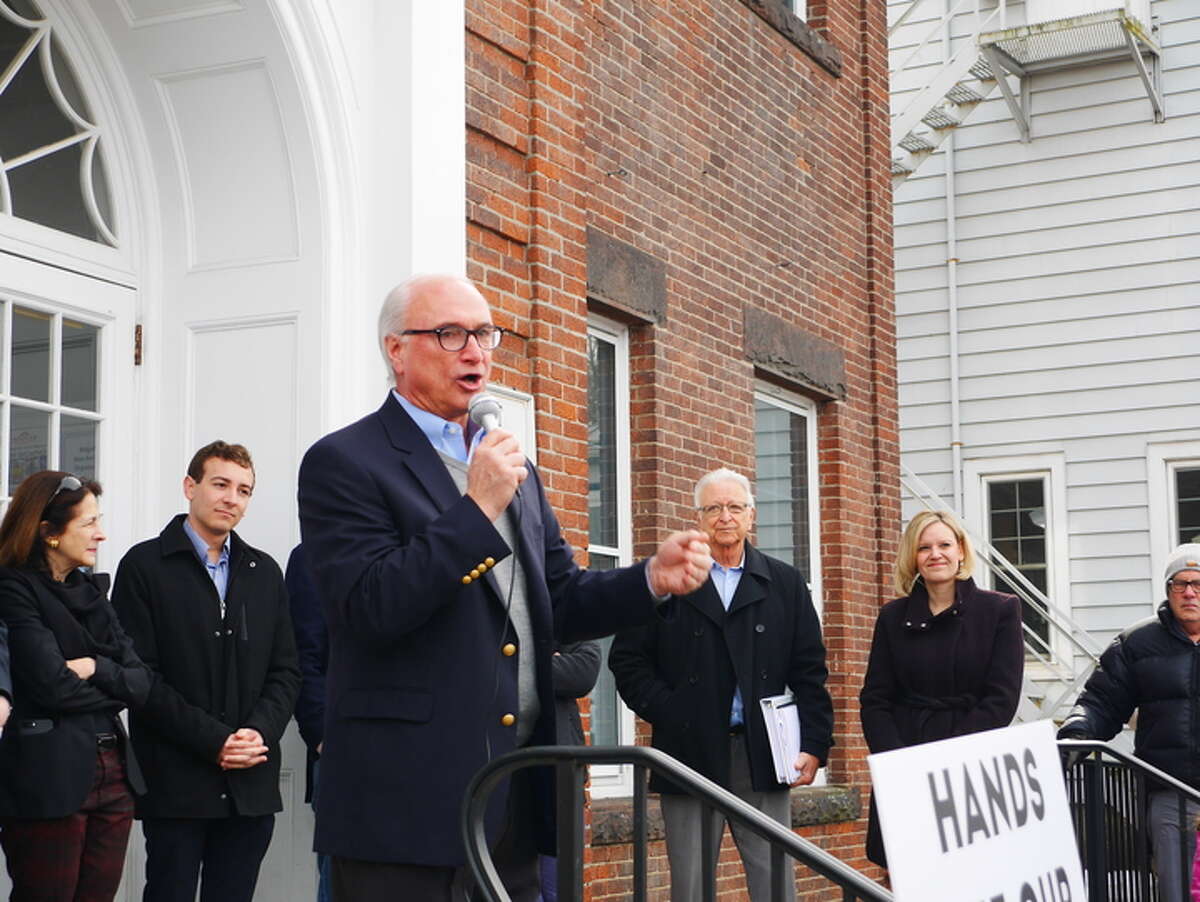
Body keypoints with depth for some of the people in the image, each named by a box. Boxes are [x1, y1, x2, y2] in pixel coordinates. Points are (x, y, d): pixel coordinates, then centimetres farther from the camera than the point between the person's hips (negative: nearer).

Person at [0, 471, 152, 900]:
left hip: (113, 779, 7)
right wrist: (114, 687, 0)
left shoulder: (90, 590, 16)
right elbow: (53, 687, -17)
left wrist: (96, 668, -11)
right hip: (49, 781, -7)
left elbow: (142, 684, 8)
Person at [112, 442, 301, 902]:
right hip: (175, 782, -4)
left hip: (252, 784, 4)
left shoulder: (264, 572, 15)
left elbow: (286, 671, 13)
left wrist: (260, 731, -6)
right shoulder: (144, 566, 0)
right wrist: (213, 741, -13)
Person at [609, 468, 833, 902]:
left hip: (764, 756, 1)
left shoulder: (785, 583, 12)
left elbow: (809, 670, 8)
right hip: (691, 754, -1)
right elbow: (627, 658, 4)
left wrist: (813, 744, 0)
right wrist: (665, 713, -7)